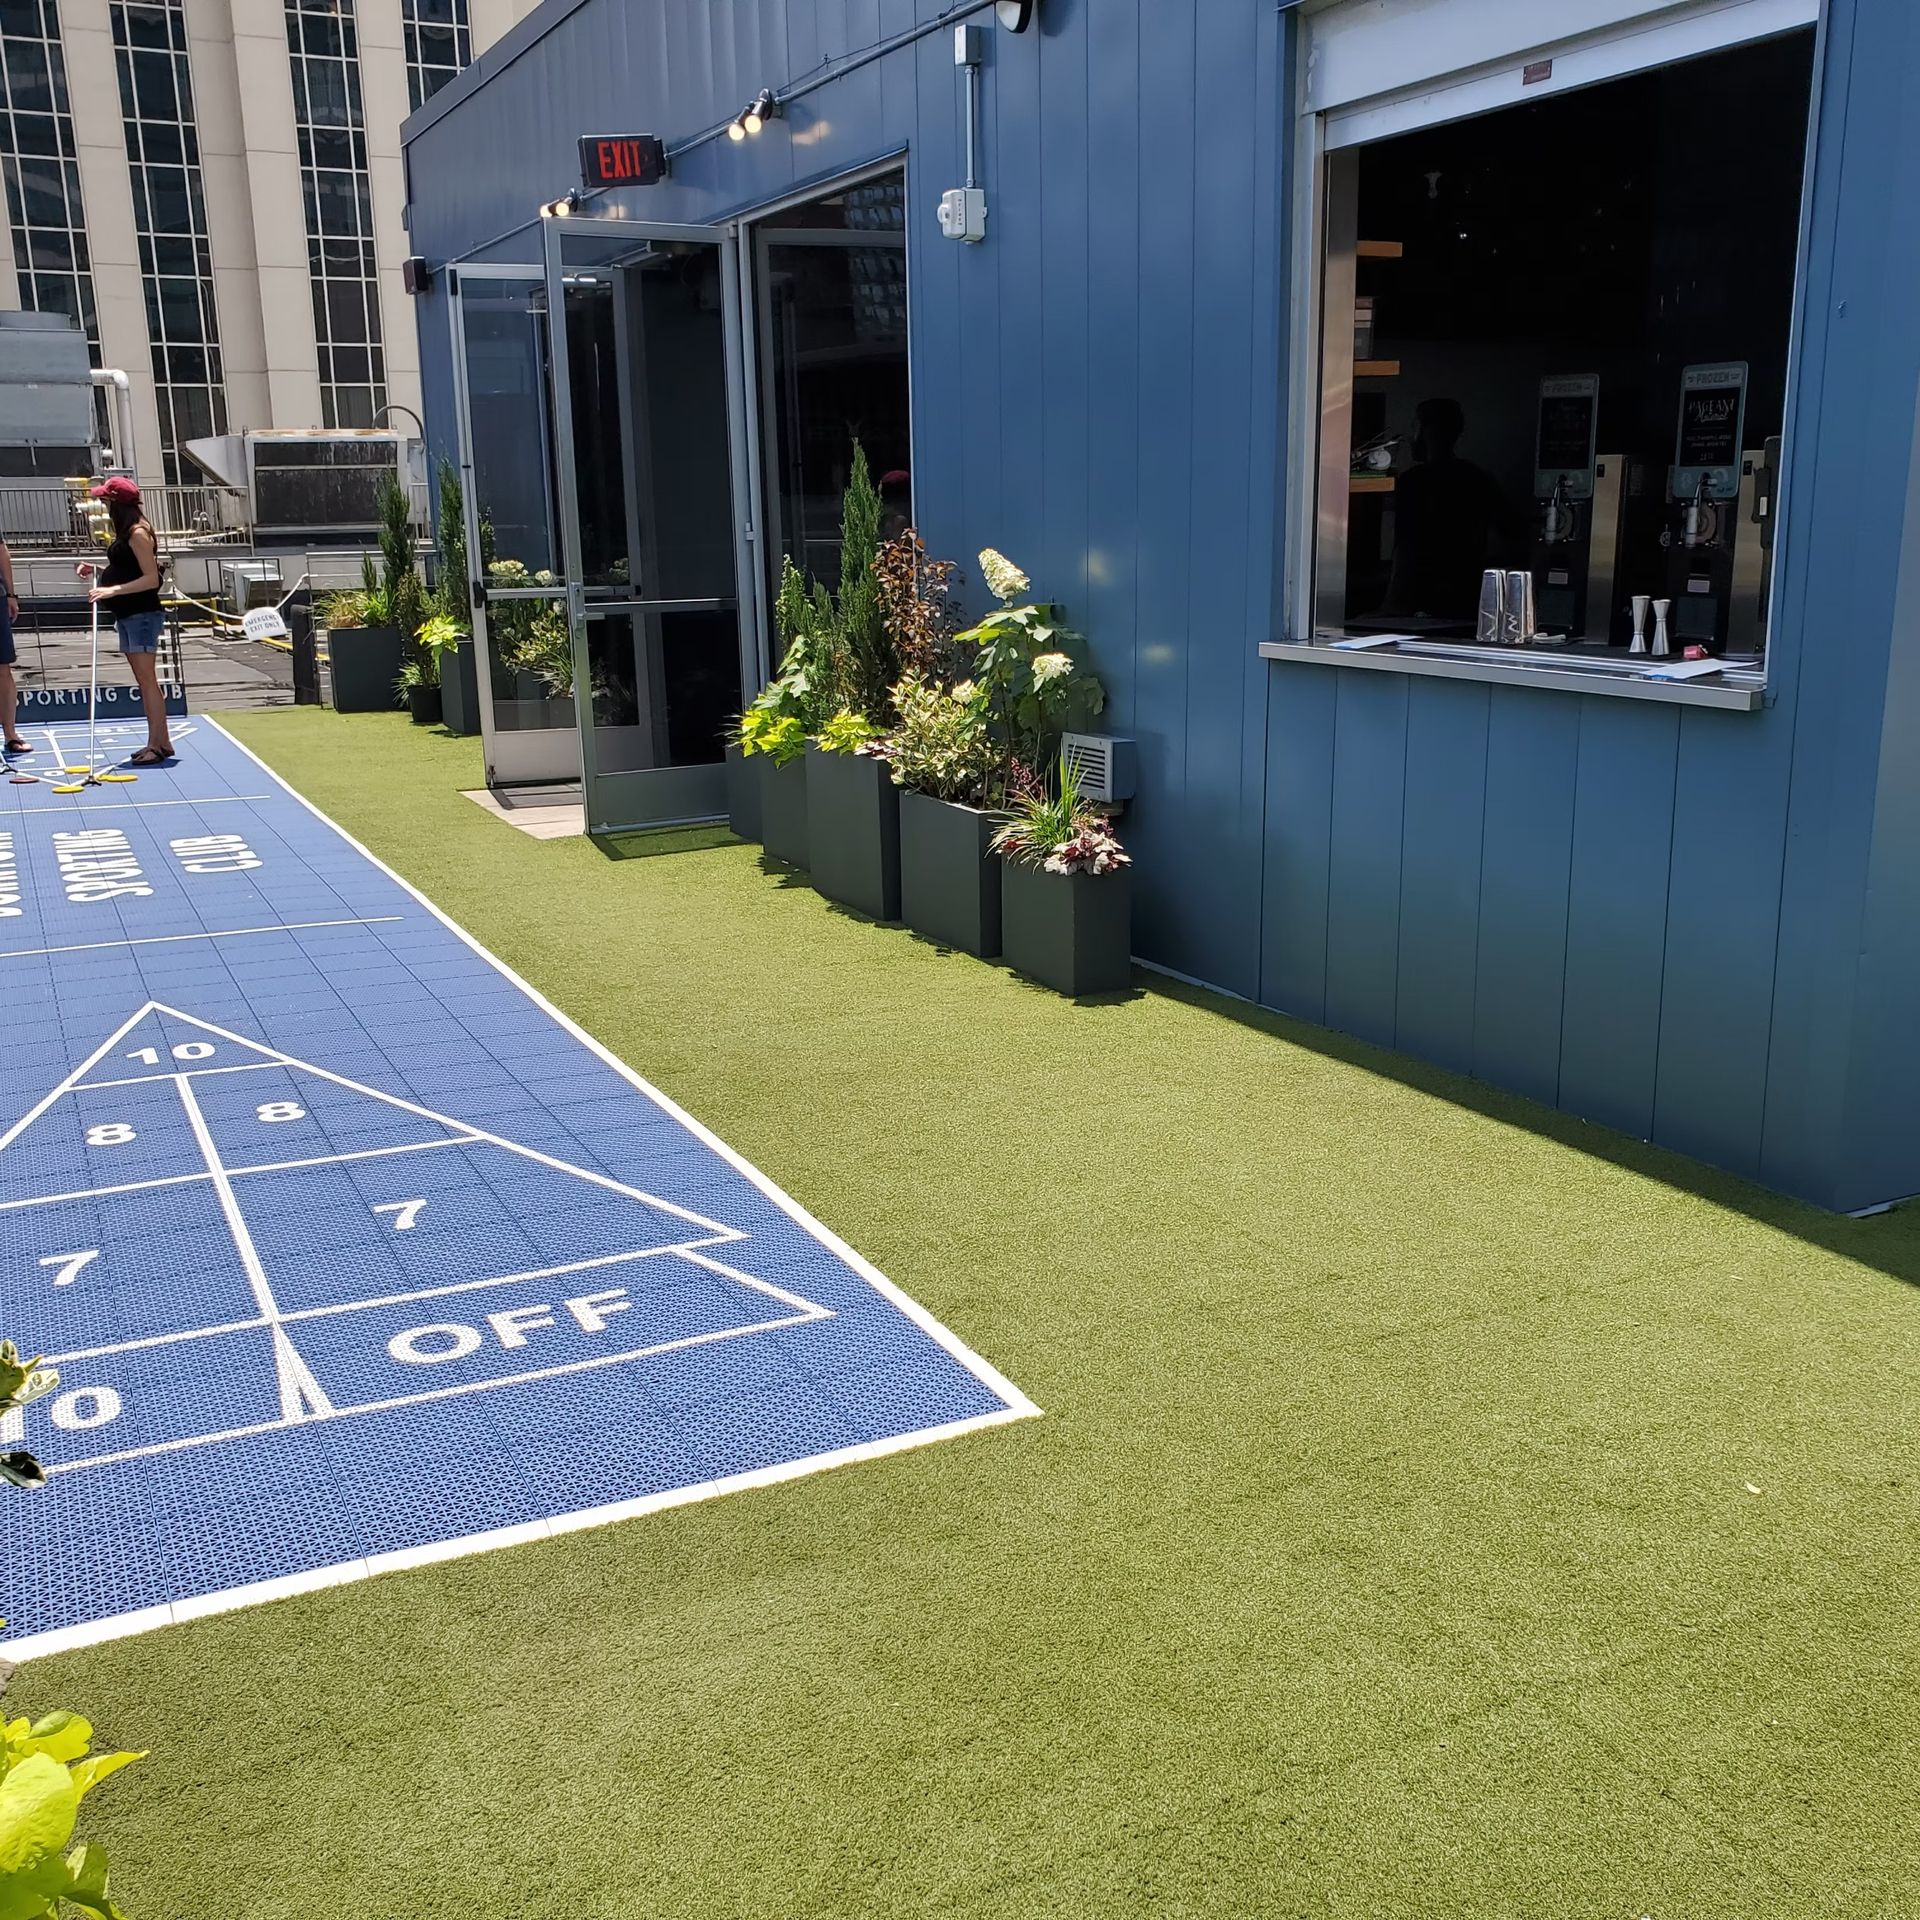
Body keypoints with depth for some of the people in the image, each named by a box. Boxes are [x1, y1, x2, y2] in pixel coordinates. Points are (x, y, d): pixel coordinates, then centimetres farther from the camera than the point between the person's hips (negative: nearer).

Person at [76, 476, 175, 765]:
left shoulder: (138, 532, -14)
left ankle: (156, 745, -8)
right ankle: (161, 742, 15)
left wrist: (113, 590, -25)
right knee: (144, 681, 11)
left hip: (142, 614, -10)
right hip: (128, 615, 10)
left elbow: (151, 579, -19)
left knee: (147, 679, -9)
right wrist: (97, 571, 13)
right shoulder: (126, 532, 14)